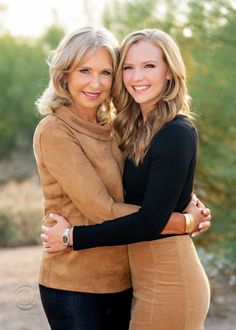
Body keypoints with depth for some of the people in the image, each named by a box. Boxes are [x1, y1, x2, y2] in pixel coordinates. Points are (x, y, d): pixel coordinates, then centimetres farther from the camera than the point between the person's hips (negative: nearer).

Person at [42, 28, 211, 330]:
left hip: (169, 278, -8)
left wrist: (72, 237, -15)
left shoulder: (178, 134, -17)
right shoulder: (136, 130, 8)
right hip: (144, 277, 8)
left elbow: (151, 221, -21)